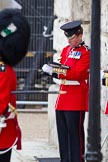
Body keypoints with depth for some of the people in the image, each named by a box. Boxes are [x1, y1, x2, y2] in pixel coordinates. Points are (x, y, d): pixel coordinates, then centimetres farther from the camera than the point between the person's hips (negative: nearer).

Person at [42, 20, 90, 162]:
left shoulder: (86, 52, -9)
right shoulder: (66, 50, 16)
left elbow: (77, 74, -19)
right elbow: (61, 70, 11)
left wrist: (55, 71, -23)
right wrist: (51, 69, -11)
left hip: (77, 100, -7)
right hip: (63, 98, 8)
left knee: (75, 132, -5)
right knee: (62, 133, 9)